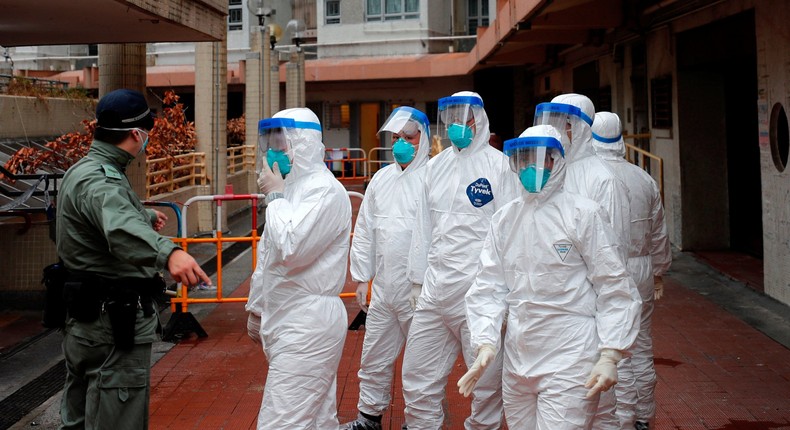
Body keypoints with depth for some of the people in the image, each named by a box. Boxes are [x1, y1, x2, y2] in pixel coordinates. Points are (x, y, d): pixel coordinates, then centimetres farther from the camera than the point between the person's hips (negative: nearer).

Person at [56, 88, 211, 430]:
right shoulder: (99, 181, -21)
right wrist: (168, 253, -61)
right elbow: (121, 227, -43)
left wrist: (148, 216, 54)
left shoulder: (83, 171, 13)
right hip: (113, 325, -11)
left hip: (85, 319, 11)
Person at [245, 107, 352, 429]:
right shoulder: (290, 186, 16)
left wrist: (275, 196, -12)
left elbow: (291, 249, -25)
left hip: (309, 325, -10)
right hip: (282, 319, 10)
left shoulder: (325, 190, -14)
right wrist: (257, 308, 28)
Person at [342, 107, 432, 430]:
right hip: (383, 288, 6)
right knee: (375, 358, 15)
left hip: (420, 289, -6)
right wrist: (361, 277, 14)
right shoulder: (382, 179, 13)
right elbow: (365, 231, 16)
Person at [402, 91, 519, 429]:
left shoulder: (497, 164, -3)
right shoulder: (436, 166, 14)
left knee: (487, 382, 5)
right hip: (436, 289, 5)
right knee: (418, 379, 9)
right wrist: (418, 276, 15)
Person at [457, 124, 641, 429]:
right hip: (516, 361, 5)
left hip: (569, 361, -5)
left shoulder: (583, 214, -6)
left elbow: (613, 287, -6)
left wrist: (609, 356, -11)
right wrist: (485, 343, -7)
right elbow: (489, 286, 6)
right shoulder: (504, 219, 8)